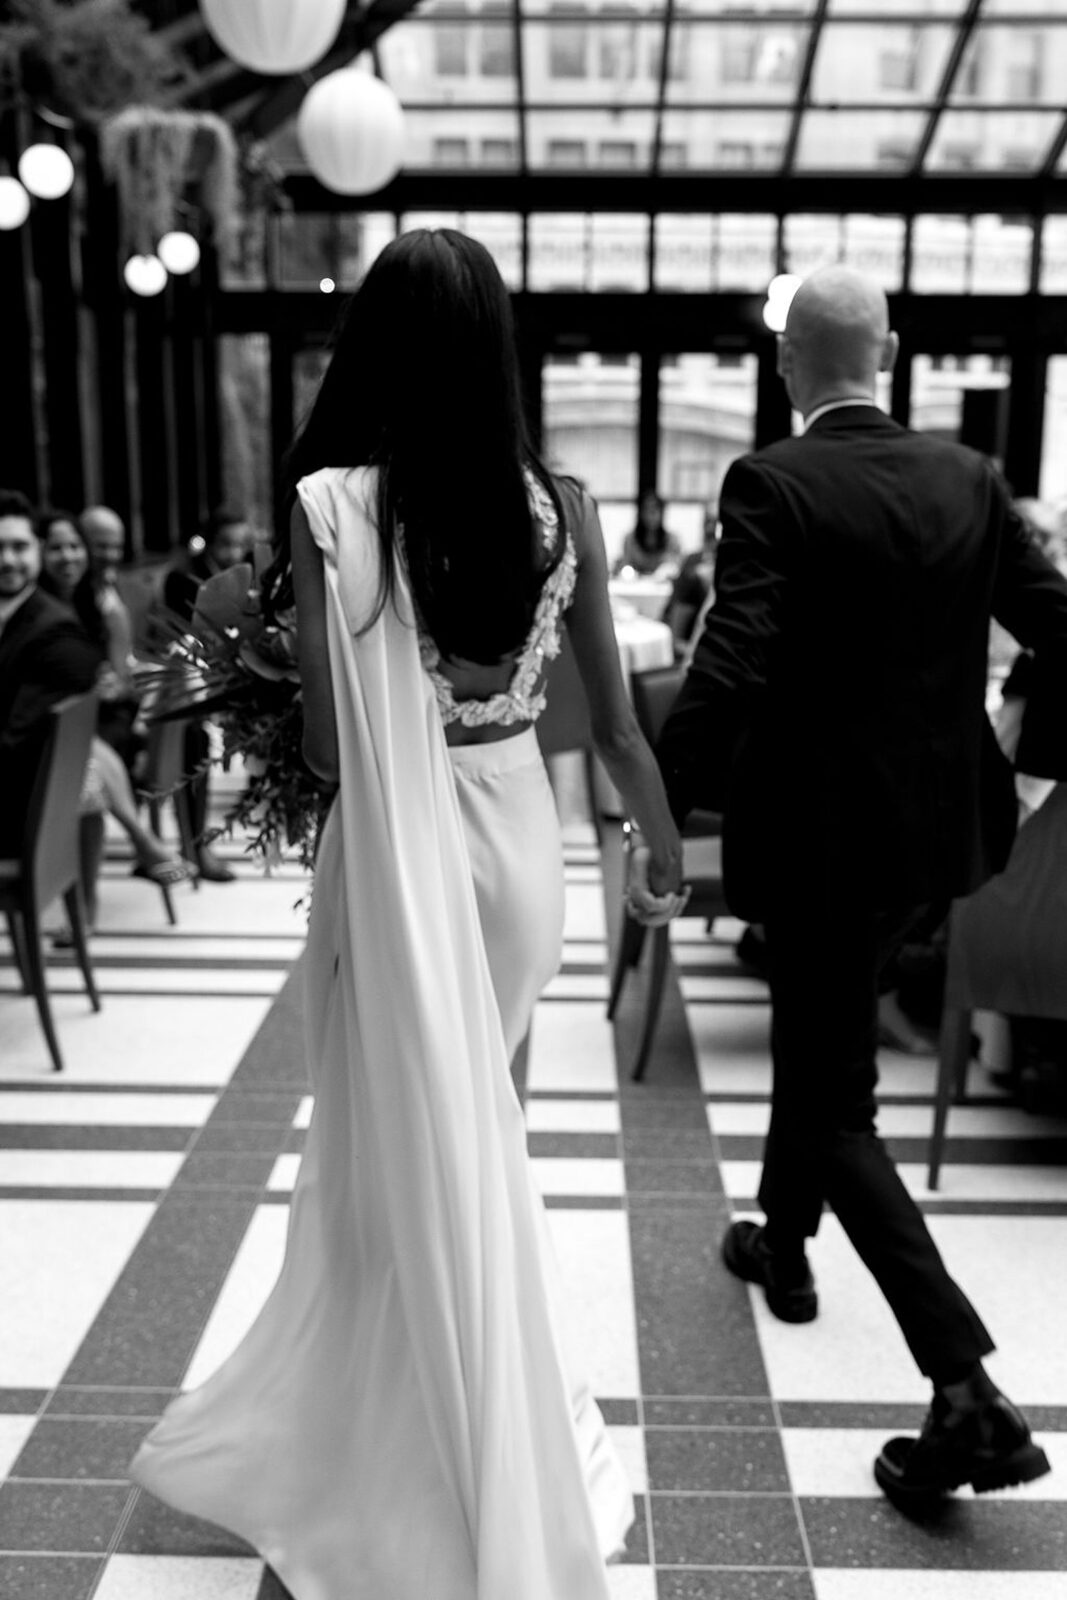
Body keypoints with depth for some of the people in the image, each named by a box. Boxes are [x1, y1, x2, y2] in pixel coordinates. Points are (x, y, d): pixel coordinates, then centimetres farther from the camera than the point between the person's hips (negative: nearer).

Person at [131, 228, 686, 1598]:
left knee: (410, 1159, 14)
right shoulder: (561, 508, -4)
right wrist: (664, 853, 18)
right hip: (520, 843, 4)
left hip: (396, 857, -4)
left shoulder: (334, 505, -15)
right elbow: (616, 727, 2)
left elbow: (325, 743, -19)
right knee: (460, 1142, 24)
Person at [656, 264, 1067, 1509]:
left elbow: (729, 670, -26)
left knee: (837, 1098, 3)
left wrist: (659, 806, -18)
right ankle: (783, 1240, 48)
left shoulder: (772, 485, -15)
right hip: (930, 823, 7)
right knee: (819, 1034, 28)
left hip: (815, 834, -6)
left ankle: (967, 1386, -5)